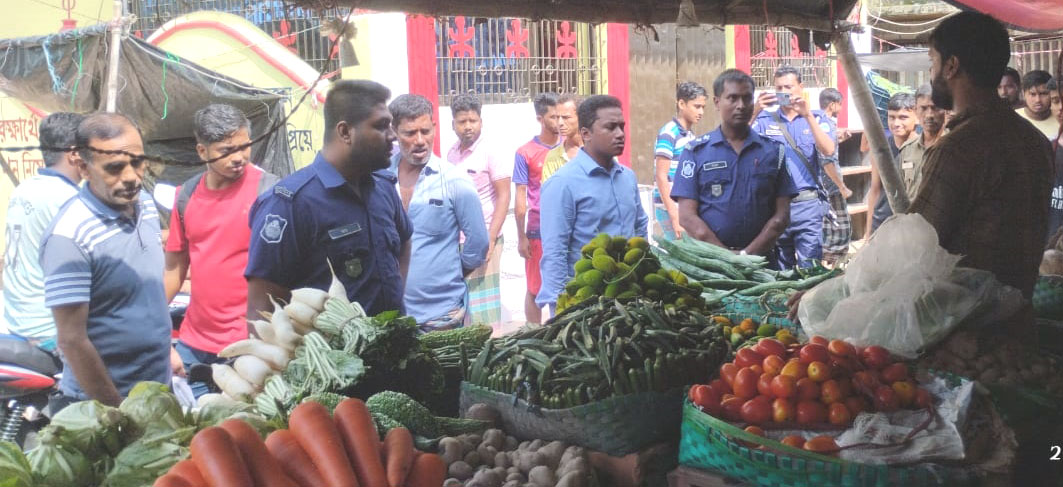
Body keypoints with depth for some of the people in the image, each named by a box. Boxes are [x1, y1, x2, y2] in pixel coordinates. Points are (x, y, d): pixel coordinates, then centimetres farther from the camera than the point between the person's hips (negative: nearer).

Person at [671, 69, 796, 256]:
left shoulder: (774, 151, 12)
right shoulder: (696, 151, 7)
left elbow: (781, 215, 8)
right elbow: (687, 217, 1)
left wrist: (748, 254, -6)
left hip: (759, 258, 1)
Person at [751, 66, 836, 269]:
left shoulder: (816, 118, 9)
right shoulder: (764, 120, 10)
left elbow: (828, 151, -8)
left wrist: (807, 115, -16)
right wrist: (754, 113, -19)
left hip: (807, 204, -1)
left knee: (810, 269, -6)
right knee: (779, 270, 9)